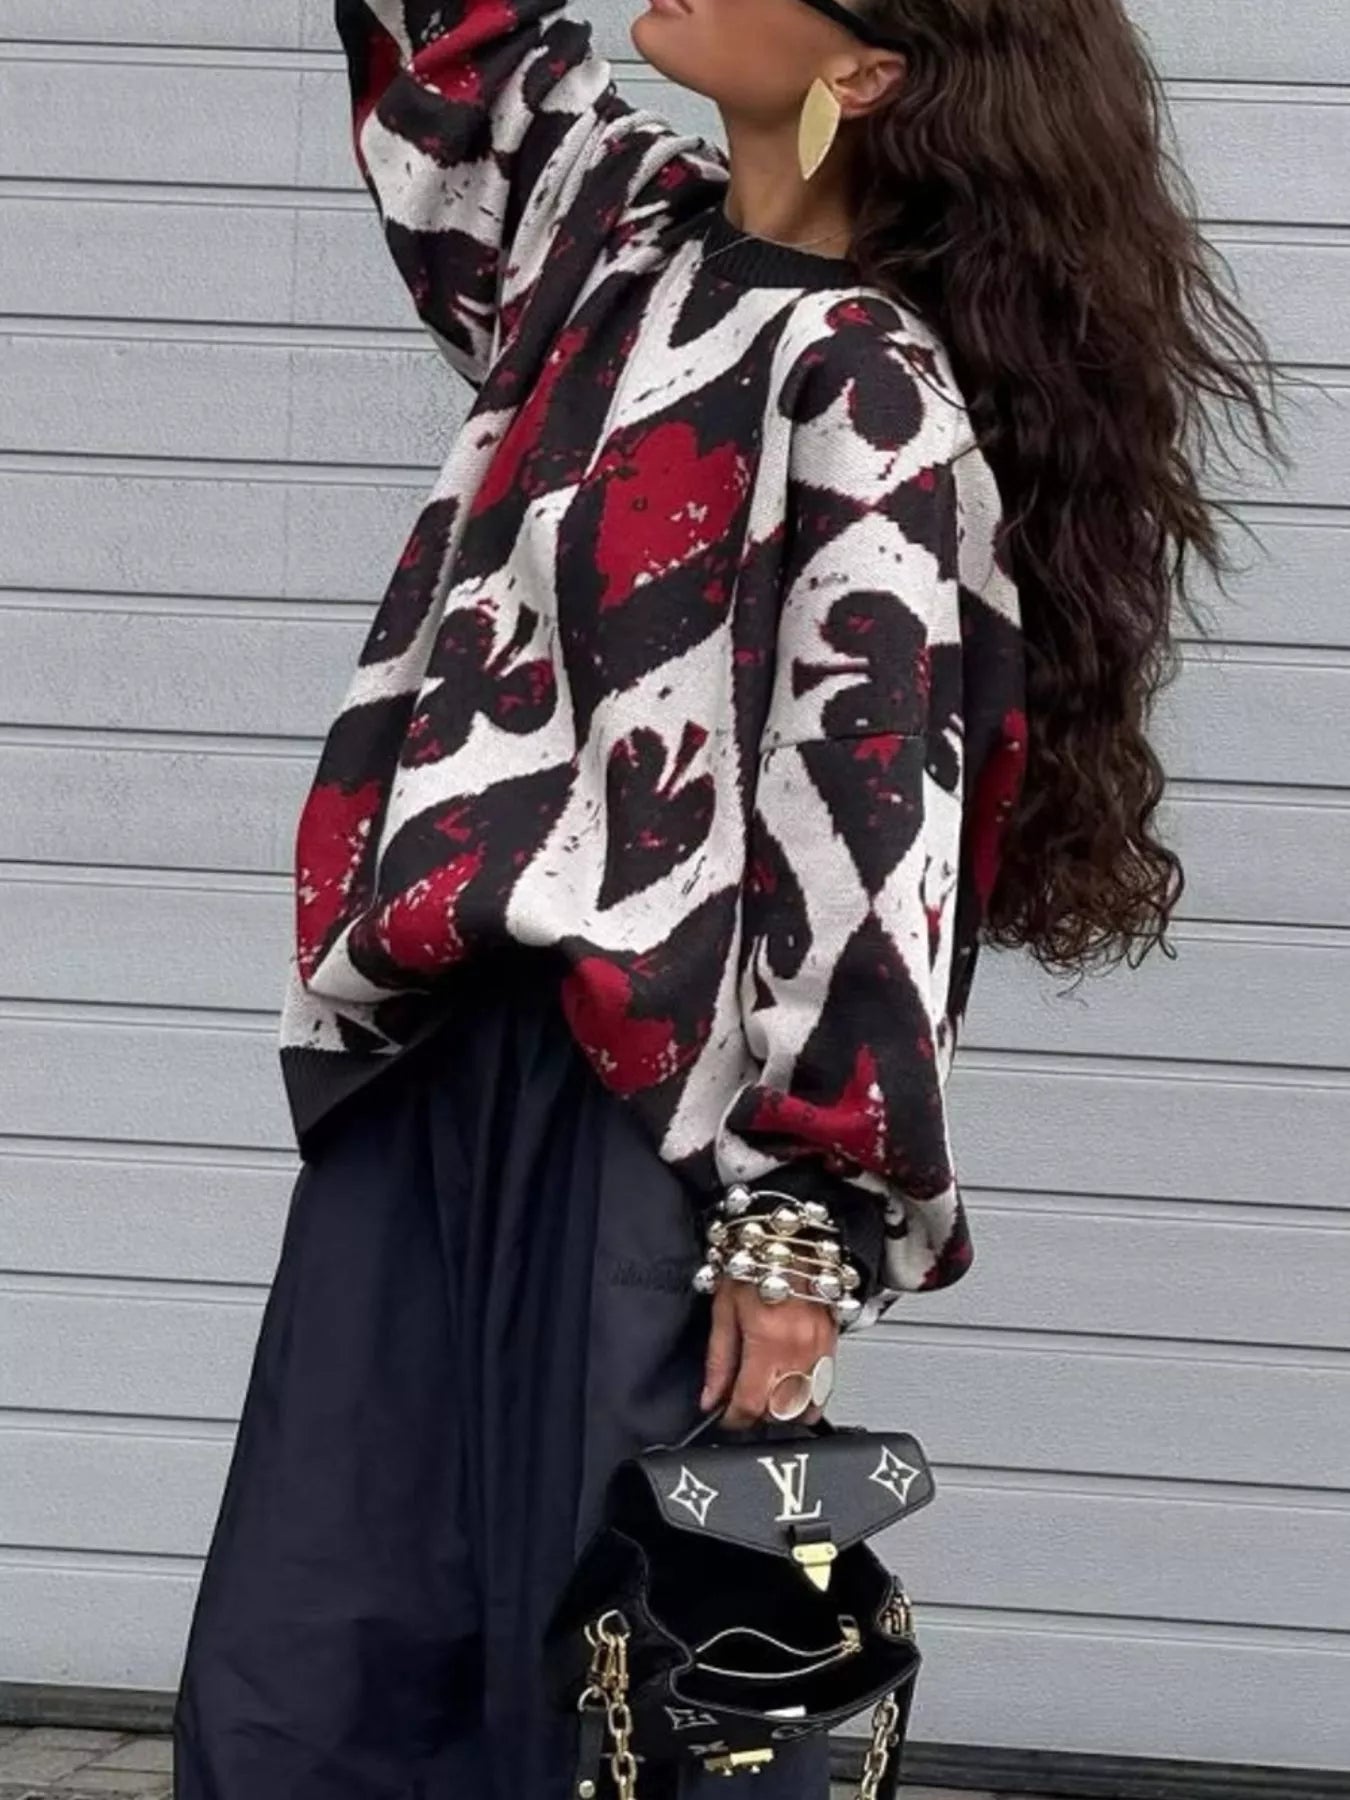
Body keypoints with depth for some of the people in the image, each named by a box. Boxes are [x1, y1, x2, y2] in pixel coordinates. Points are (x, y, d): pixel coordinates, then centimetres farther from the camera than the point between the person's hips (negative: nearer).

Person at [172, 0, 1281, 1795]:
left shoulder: (864, 392, -12)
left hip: (659, 1100, -8)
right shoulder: (631, 222, 10)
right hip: (437, 1060, 8)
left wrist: (804, 1212, -19)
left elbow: (870, 822, -16)